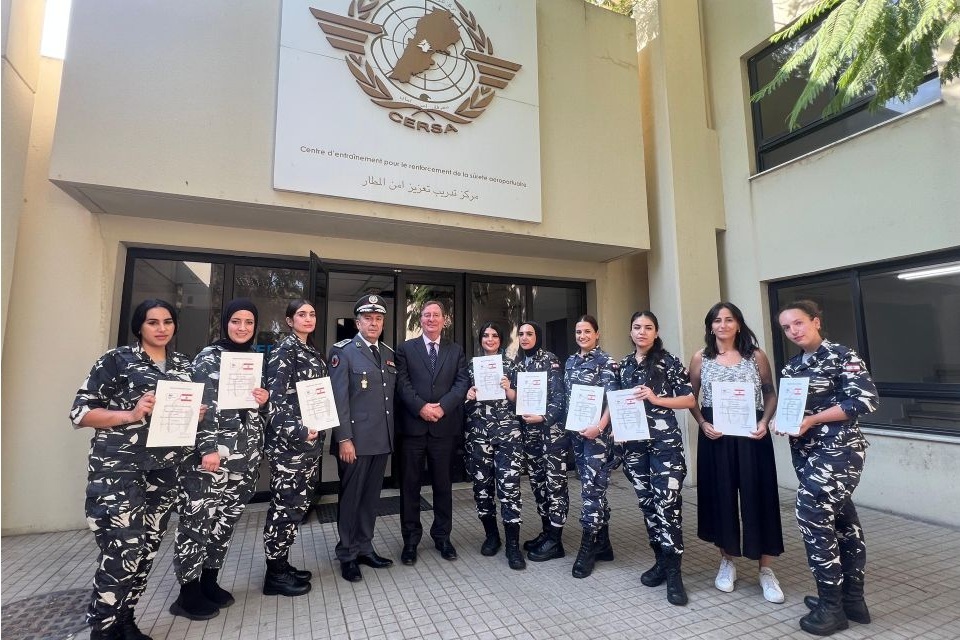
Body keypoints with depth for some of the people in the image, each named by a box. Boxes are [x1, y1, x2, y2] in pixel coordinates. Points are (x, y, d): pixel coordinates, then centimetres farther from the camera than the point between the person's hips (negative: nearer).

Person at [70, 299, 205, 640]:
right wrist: (131, 414, -20)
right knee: (122, 552, -7)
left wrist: (197, 414, -2)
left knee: (147, 550, 10)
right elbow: (80, 412, -5)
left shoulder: (185, 365, 11)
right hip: (118, 469, -4)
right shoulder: (116, 360, -3)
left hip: (164, 472, 5)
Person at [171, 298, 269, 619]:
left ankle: (209, 581, 29)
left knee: (226, 520, 14)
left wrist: (264, 400, -2)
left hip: (245, 457, 6)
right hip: (211, 454, -6)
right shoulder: (208, 357, -5)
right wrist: (208, 448, -17)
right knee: (198, 520, 2)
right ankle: (188, 593, 17)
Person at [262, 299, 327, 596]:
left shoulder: (314, 352, 14)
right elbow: (276, 396, -17)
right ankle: (274, 573, 16)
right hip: (289, 440, -8)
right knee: (286, 503, 1)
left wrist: (318, 431, 14)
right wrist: (298, 430, -25)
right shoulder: (284, 349, -10)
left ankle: (282, 563, 28)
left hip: (312, 438, 8)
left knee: (300, 502, 14)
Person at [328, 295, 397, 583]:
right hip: (355, 440, -5)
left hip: (382, 440, 6)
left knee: (371, 497, 16)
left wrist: (391, 433, 10)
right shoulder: (343, 352, -7)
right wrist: (344, 439, -15)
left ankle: (364, 548, 32)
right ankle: (347, 555, 25)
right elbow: (339, 399, -12)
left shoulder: (389, 354, 11)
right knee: (351, 497, 8)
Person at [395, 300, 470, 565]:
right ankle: (411, 539, 23)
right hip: (413, 425, -1)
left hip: (445, 426, 1)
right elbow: (402, 383, -4)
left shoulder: (456, 350, 10)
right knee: (410, 484, 8)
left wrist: (442, 406, -14)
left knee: (443, 484, 12)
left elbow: (462, 383, -1)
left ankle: (442, 536, 28)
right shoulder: (406, 348, 6)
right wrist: (421, 407, -16)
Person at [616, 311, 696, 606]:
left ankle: (673, 573, 3)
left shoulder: (669, 361, -2)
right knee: (647, 502, 10)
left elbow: (690, 399, -5)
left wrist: (655, 398, -17)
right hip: (633, 442, 5)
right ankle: (660, 561, 25)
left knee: (667, 503, -8)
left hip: (665, 440, -4)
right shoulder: (624, 364, 12)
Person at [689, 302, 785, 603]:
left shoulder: (756, 356, 2)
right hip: (715, 437, 0)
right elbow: (691, 398, 6)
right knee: (720, 497, 8)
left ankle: (766, 569, 21)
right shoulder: (700, 358, 2)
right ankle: (727, 561, 27)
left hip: (751, 436, 0)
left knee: (758, 497, 4)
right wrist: (703, 424, -8)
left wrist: (765, 422, -8)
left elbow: (770, 394, 8)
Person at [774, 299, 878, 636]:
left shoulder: (842, 355, -8)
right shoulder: (792, 367, 11)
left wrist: (812, 419, -19)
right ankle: (852, 598, 24)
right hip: (806, 451, 7)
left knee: (811, 510, -12)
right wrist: (780, 421, -4)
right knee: (840, 517, 14)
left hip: (839, 448, -7)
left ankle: (831, 605, 2)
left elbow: (865, 400, -16)